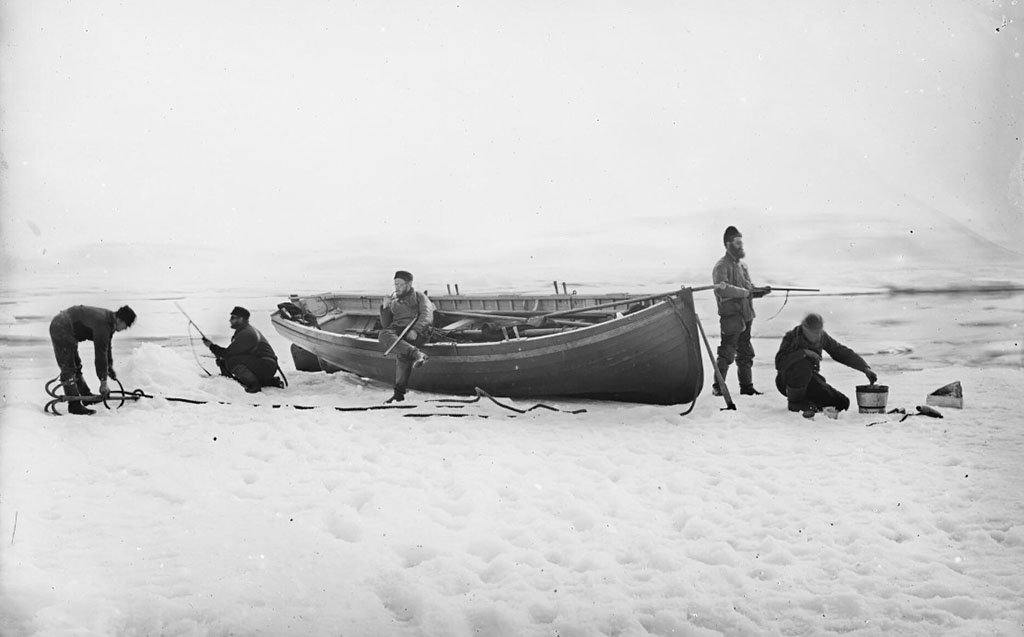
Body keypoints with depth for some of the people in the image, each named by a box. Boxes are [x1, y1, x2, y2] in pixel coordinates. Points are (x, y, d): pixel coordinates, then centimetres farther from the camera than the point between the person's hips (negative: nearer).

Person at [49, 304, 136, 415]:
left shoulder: (109, 320, 5)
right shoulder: (102, 324, -25)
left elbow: (107, 347, 20)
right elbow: (101, 353, -24)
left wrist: (110, 367, 26)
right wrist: (103, 382, -19)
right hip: (62, 330, -11)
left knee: (76, 365, 19)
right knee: (68, 369, -9)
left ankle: (86, 395, 30)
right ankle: (74, 405, -7)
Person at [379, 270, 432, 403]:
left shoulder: (419, 297, 19)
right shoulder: (393, 302, 32)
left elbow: (427, 317, 0)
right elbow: (385, 324, 24)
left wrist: (415, 330, -18)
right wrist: (385, 308, 7)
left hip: (417, 332, -4)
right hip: (396, 331, 4)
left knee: (402, 352, -36)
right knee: (383, 335, -34)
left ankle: (399, 392, -38)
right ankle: (416, 354, -50)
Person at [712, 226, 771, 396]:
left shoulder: (742, 265, 16)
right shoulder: (722, 266, -10)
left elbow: (749, 289, 21)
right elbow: (721, 288, -26)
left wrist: (761, 291, 1)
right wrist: (745, 292, -25)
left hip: (745, 316, 8)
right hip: (731, 316, -8)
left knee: (745, 353, 13)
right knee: (727, 353, -6)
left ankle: (746, 386, 21)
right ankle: (718, 387, 3)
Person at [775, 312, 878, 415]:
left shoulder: (822, 337, -5)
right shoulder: (791, 337, -20)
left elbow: (843, 353, 1)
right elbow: (779, 362, -33)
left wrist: (865, 369, -7)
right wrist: (804, 352, -39)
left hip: (809, 380, 5)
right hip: (787, 380, -5)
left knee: (842, 403, -9)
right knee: (803, 364, -38)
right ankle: (795, 401, -16)